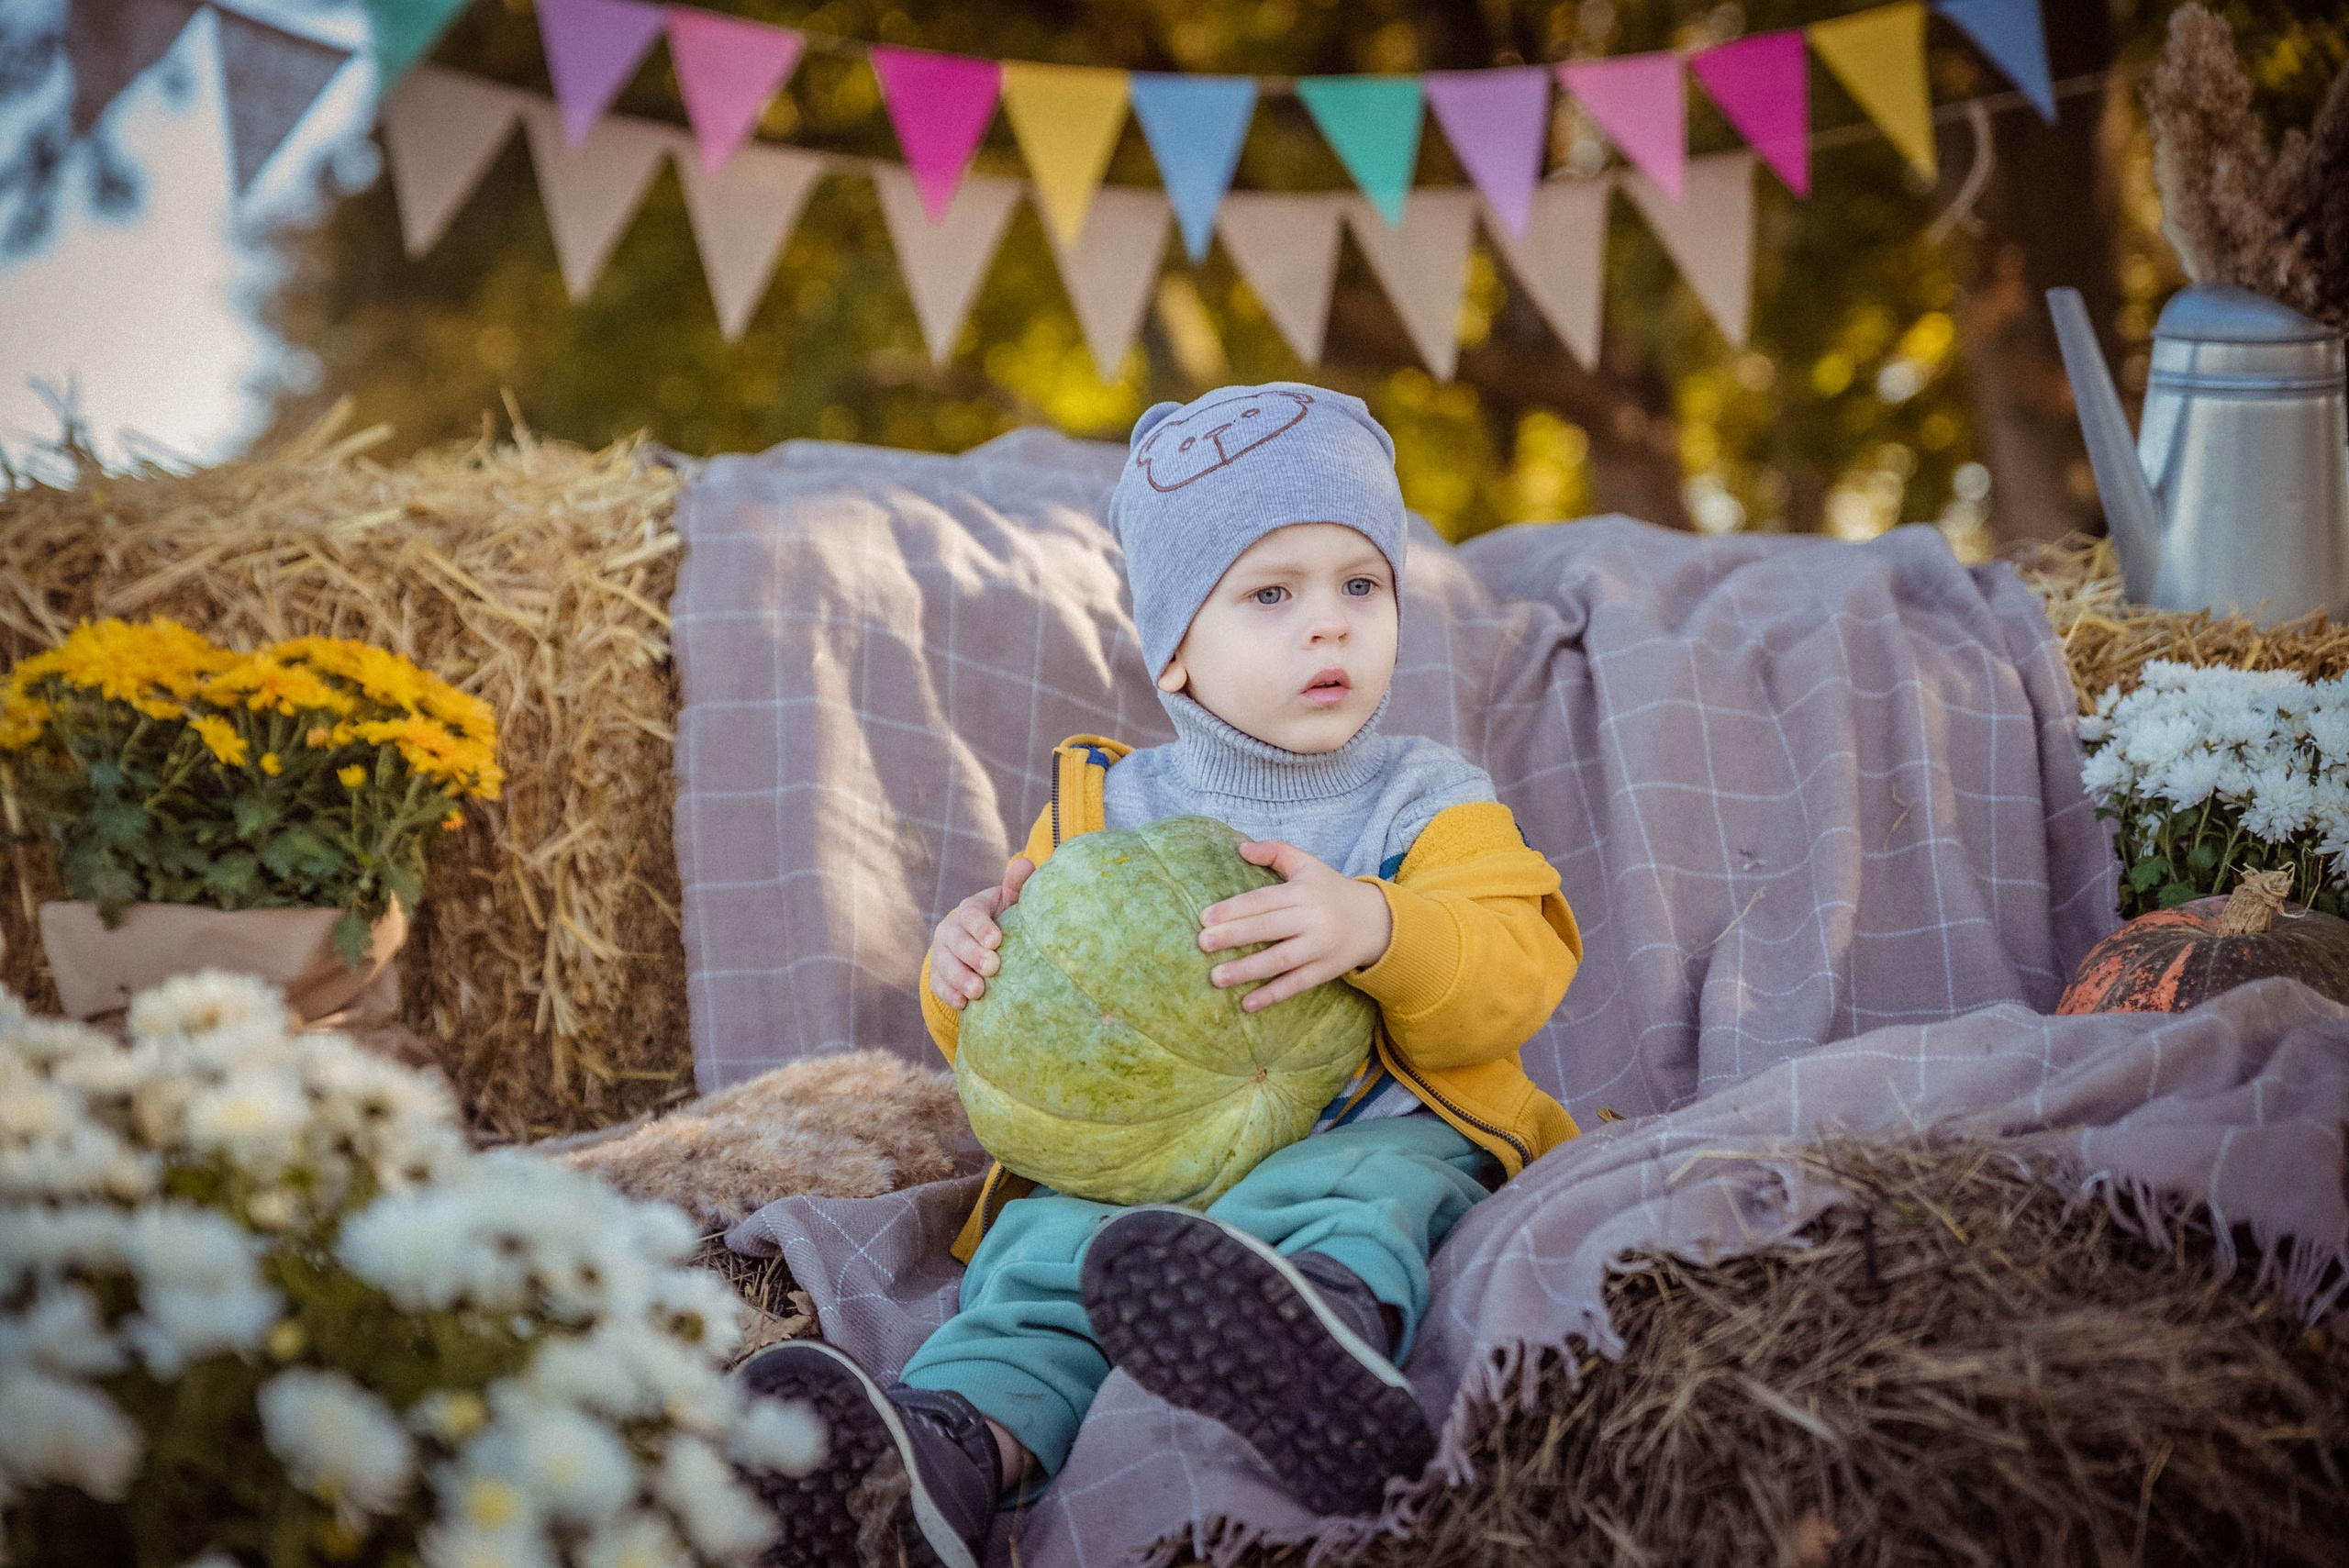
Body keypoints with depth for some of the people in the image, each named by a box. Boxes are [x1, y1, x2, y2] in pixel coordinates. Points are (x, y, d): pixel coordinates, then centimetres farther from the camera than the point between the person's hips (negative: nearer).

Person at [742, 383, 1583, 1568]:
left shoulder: (1428, 803, 11)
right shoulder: (1106, 814, 18)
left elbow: (1519, 976, -7)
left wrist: (1373, 926, -28)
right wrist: (970, 965, -4)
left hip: (1375, 1131, -2)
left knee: (1361, 1191, -38)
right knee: (1046, 1248, -29)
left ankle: (1330, 1337, -71)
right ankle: (952, 1449, -58)